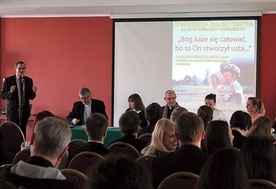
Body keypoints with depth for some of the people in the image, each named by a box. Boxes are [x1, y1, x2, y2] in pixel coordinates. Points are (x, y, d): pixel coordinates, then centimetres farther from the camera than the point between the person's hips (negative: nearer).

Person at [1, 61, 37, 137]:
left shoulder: (29, 80, 8)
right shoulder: (8, 80, -1)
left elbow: (31, 97, 10)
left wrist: (33, 92, -12)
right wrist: (10, 92, -23)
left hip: (24, 111, 2)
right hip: (13, 111, -2)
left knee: (22, 133, 5)